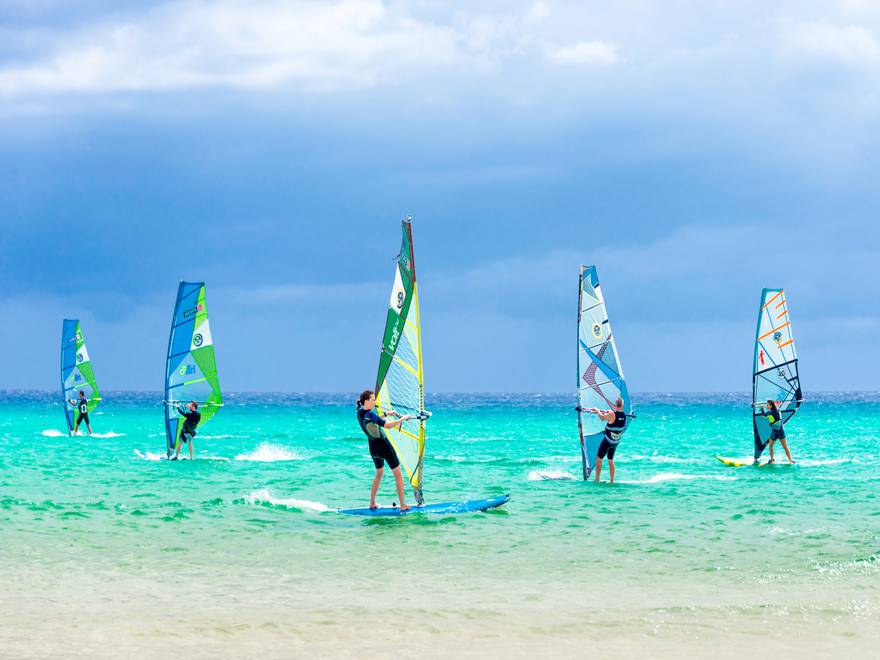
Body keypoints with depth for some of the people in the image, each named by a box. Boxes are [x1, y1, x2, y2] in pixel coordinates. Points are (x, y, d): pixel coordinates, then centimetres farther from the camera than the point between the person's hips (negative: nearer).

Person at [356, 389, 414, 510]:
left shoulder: (360, 413, 0)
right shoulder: (370, 415, -26)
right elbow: (387, 425, -32)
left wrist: (386, 414, 16)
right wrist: (403, 418, -22)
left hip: (373, 448, 8)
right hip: (384, 447, -8)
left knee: (379, 473, 28)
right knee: (398, 475, 5)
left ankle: (372, 503, 27)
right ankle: (403, 505, 6)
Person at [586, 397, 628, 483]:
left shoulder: (612, 414, -22)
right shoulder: (624, 415, -4)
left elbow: (602, 417, -3)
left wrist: (597, 411, 15)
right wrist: (607, 412, 29)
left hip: (607, 441, -6)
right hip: (616, 442, 6)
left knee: (599, 459, 6)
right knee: (610, 460, 19)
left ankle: (597, 479, 4)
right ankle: (612, 481, 18)